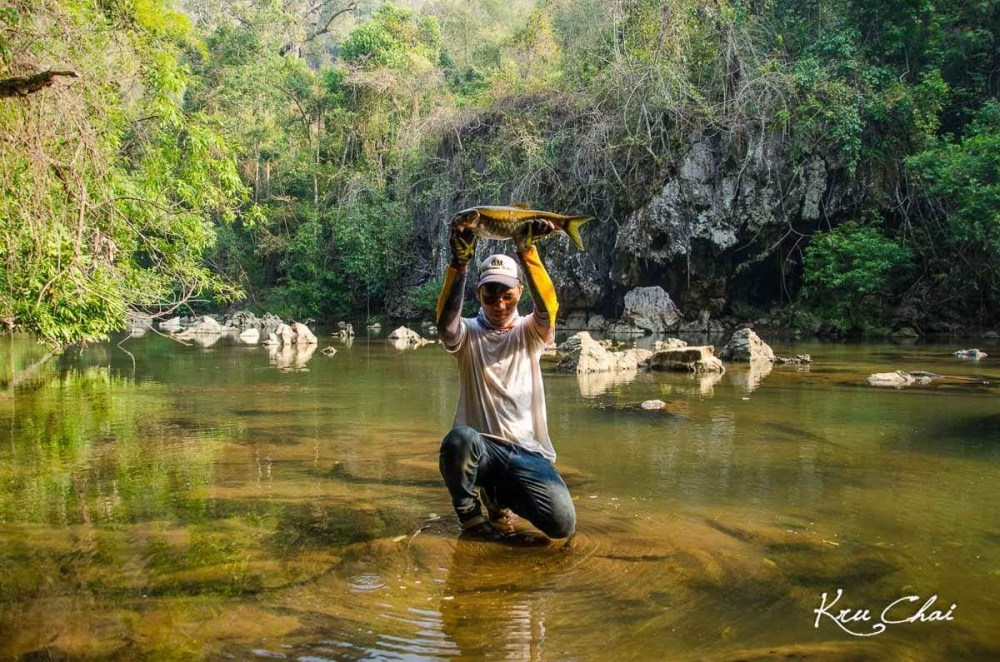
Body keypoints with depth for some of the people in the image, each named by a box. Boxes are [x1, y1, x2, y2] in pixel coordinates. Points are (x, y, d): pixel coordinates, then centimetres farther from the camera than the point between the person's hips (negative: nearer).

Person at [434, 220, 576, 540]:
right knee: (459, 439, -38)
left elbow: (548, 308, -15)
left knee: (563, 524, -20)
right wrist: (459, 263, -31)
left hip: (528, 452, 2)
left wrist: (527, 251, -28)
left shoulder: (530, 333, 9)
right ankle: (470, 514, -5)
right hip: (481, 448, -2)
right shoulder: (468, 334, 6)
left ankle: (501, 497, 14)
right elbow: (445, 322, -19)